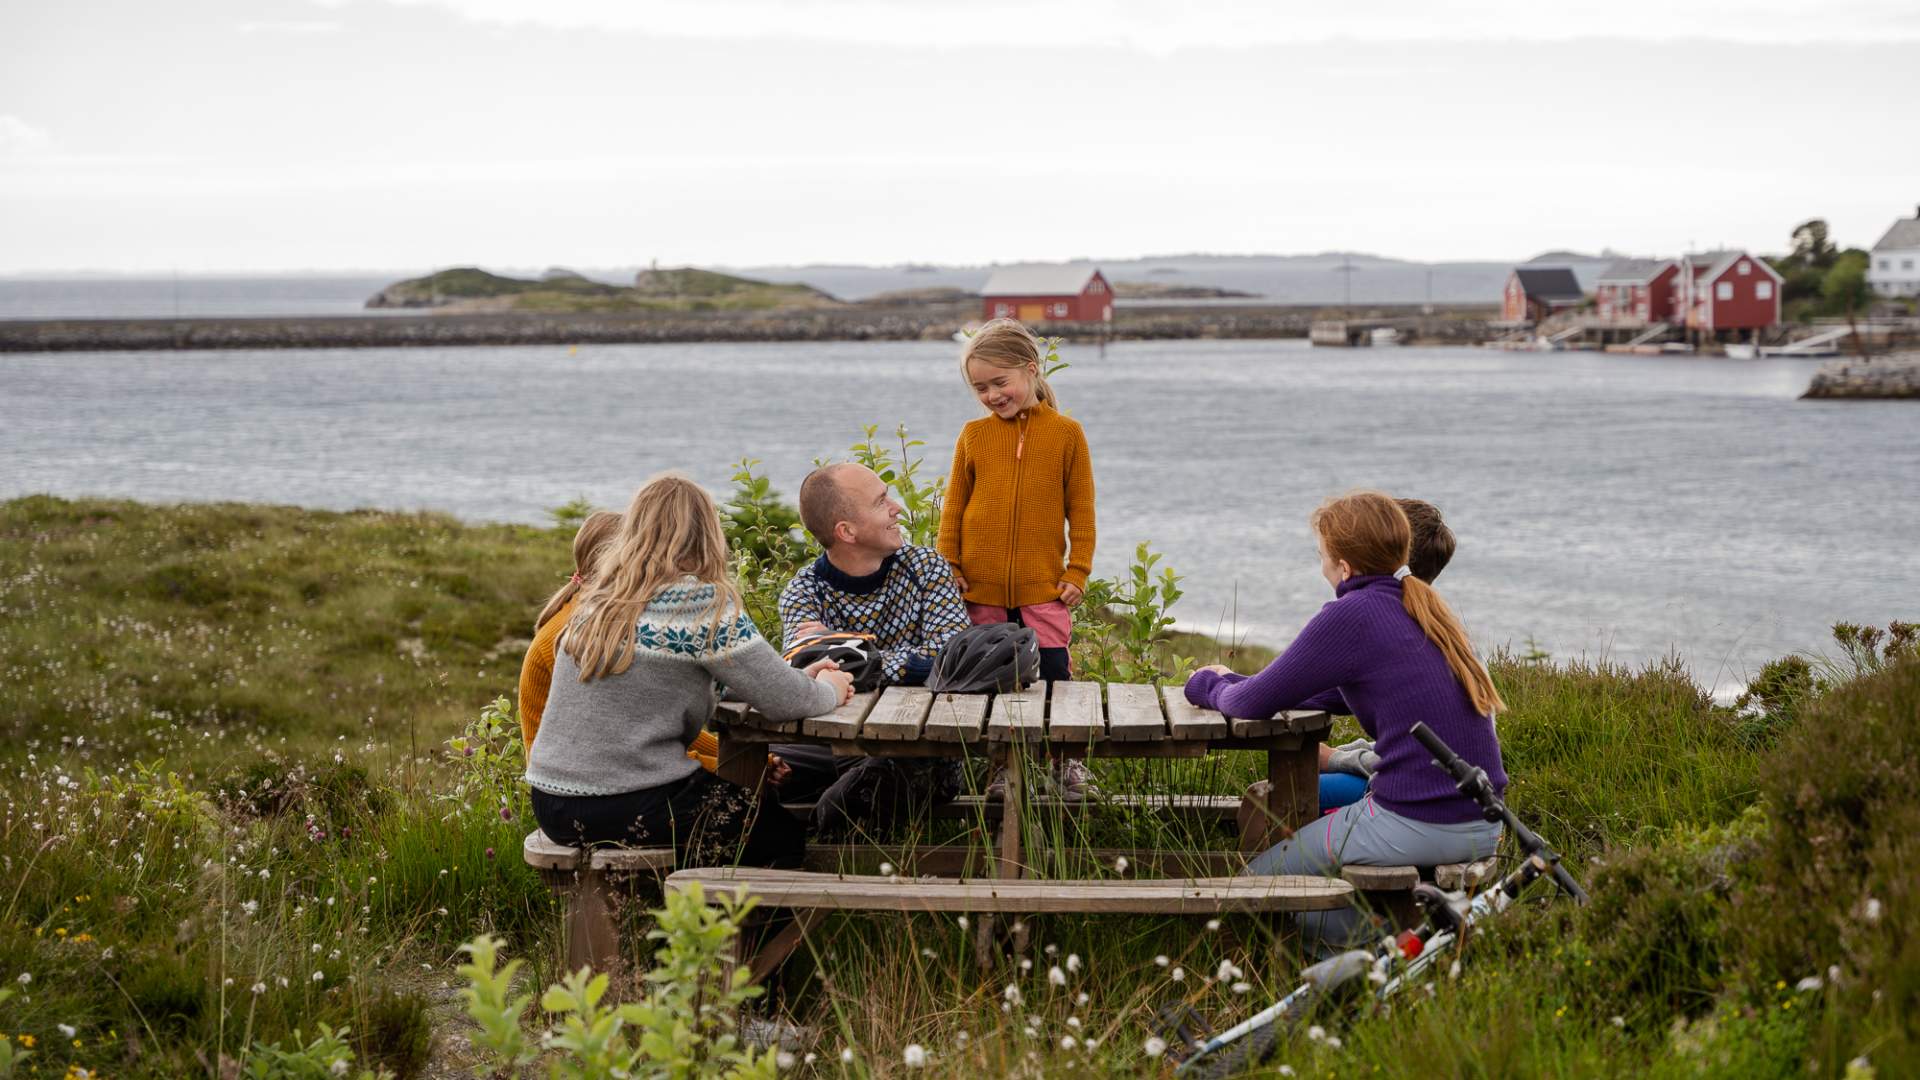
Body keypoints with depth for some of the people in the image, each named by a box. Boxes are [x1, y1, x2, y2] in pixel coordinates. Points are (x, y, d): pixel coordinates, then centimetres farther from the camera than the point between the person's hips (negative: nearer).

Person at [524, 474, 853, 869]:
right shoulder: (701, 603, -13)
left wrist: (801, 678, 18)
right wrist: (828, 690, 11)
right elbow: (786, 701, -12)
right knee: (786, 835, 14)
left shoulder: (598, 598, 9)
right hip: (627, 810, -8)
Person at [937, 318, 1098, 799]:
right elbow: (953, 507, 8)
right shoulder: (973, 435, 4)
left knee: (1053, 673, -1)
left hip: (1043, 587, -2)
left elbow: (1080, 508, 2)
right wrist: (948, 567, 2)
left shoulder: (1066, 433, -1)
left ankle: (1068, 762, 16)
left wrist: (1078, 570, -2)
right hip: (981, 588, 2)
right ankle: (1003, 765, 20)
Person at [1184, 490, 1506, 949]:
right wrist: (1231, 683, 25)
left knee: (1256, 880, 6)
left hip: (1413, 824, -8)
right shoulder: (1426, 608, 15)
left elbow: (1254, 703, -6)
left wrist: (1208, 685, 17)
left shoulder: (1352, 615, -11)